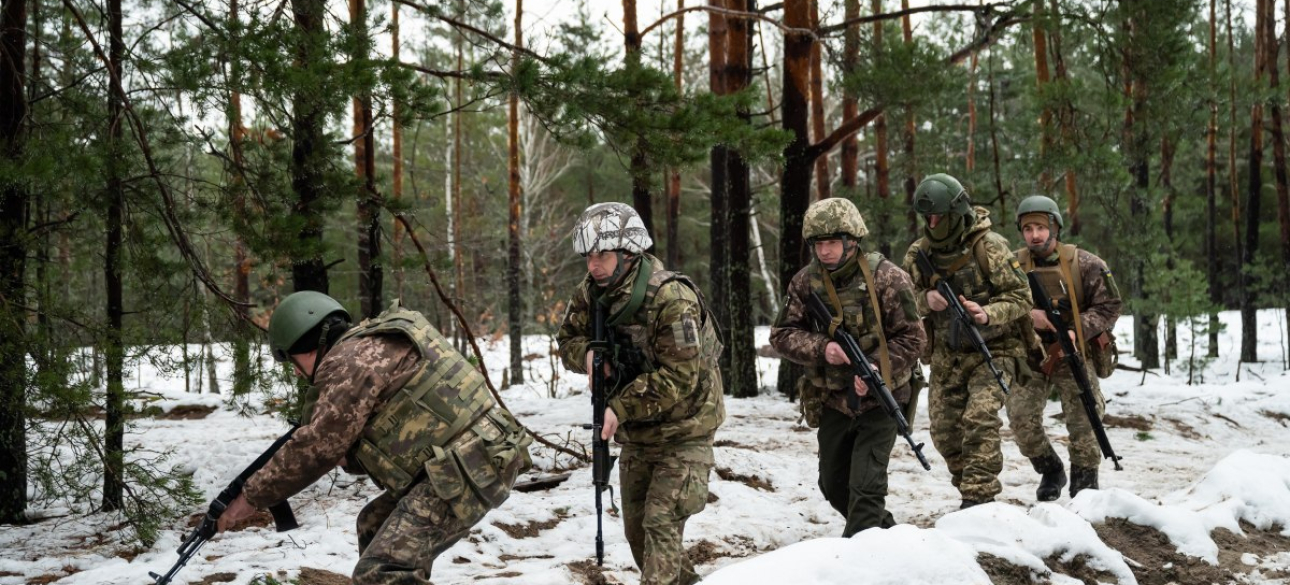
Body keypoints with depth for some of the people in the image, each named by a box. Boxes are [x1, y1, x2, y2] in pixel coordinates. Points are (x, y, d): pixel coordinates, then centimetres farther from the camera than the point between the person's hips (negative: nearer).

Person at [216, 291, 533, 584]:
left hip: (466, 471, -11)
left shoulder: (351, 359, -7)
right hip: (463, 464, 11)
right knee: (375, 524, 28)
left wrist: (252, 496, -2)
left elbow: (317, 445, -11)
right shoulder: (371, 347, 23)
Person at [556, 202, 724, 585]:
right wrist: (587, 354, -19)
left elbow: (678, 377, -28)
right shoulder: (591, 294, -5)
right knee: (637, 528, 16)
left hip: (682, 429, -7)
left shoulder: (672, 298, -26)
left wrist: (620, 408, -32)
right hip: (634, 434, 8)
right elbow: (568, 340, 5)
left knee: (661, 523, -17)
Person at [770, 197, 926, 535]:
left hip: (877, 400, -5)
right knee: (834, 485, 17)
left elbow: (911, 337, -11)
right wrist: (821, 348, -21)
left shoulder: (886, 278, -14)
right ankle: (885, 533, 40)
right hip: (831, 402, 5)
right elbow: (781, 335, -3)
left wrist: (878, 371, -25)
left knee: (866, 487, -12)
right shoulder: (805, 282, -2)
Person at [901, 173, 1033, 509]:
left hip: (993, 351, -5)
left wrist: (988, 315, -29)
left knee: (980, 418, -24)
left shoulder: (990, 247, -13)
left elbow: (1021, 298, -11)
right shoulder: (919, 253, 1)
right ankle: (969, 488, 27)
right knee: (944, 431, 7)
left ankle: (979, 498, -21)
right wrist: (926, 300, -14)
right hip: (946, 356, 6)